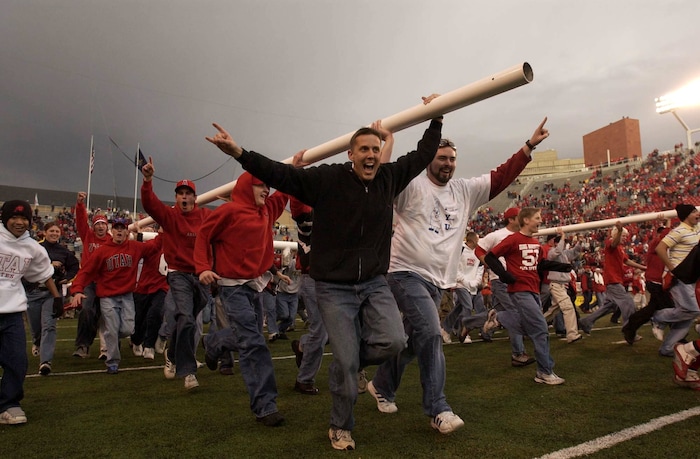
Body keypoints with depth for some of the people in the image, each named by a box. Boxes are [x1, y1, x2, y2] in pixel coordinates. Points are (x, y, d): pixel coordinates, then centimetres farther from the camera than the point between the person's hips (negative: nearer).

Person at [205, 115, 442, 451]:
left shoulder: (390, 177, 2)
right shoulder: (326, 178, -10)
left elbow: (423, 155, 16)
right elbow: (279, 174, -14)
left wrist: (437, 120, 21)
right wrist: (238, 153, -25)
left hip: (375, 283, 4)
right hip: (334, 288, -4)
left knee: (393, 342, -15)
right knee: (347, 361, -3)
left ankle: (343, 364, 19)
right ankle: (340, 427, 24)